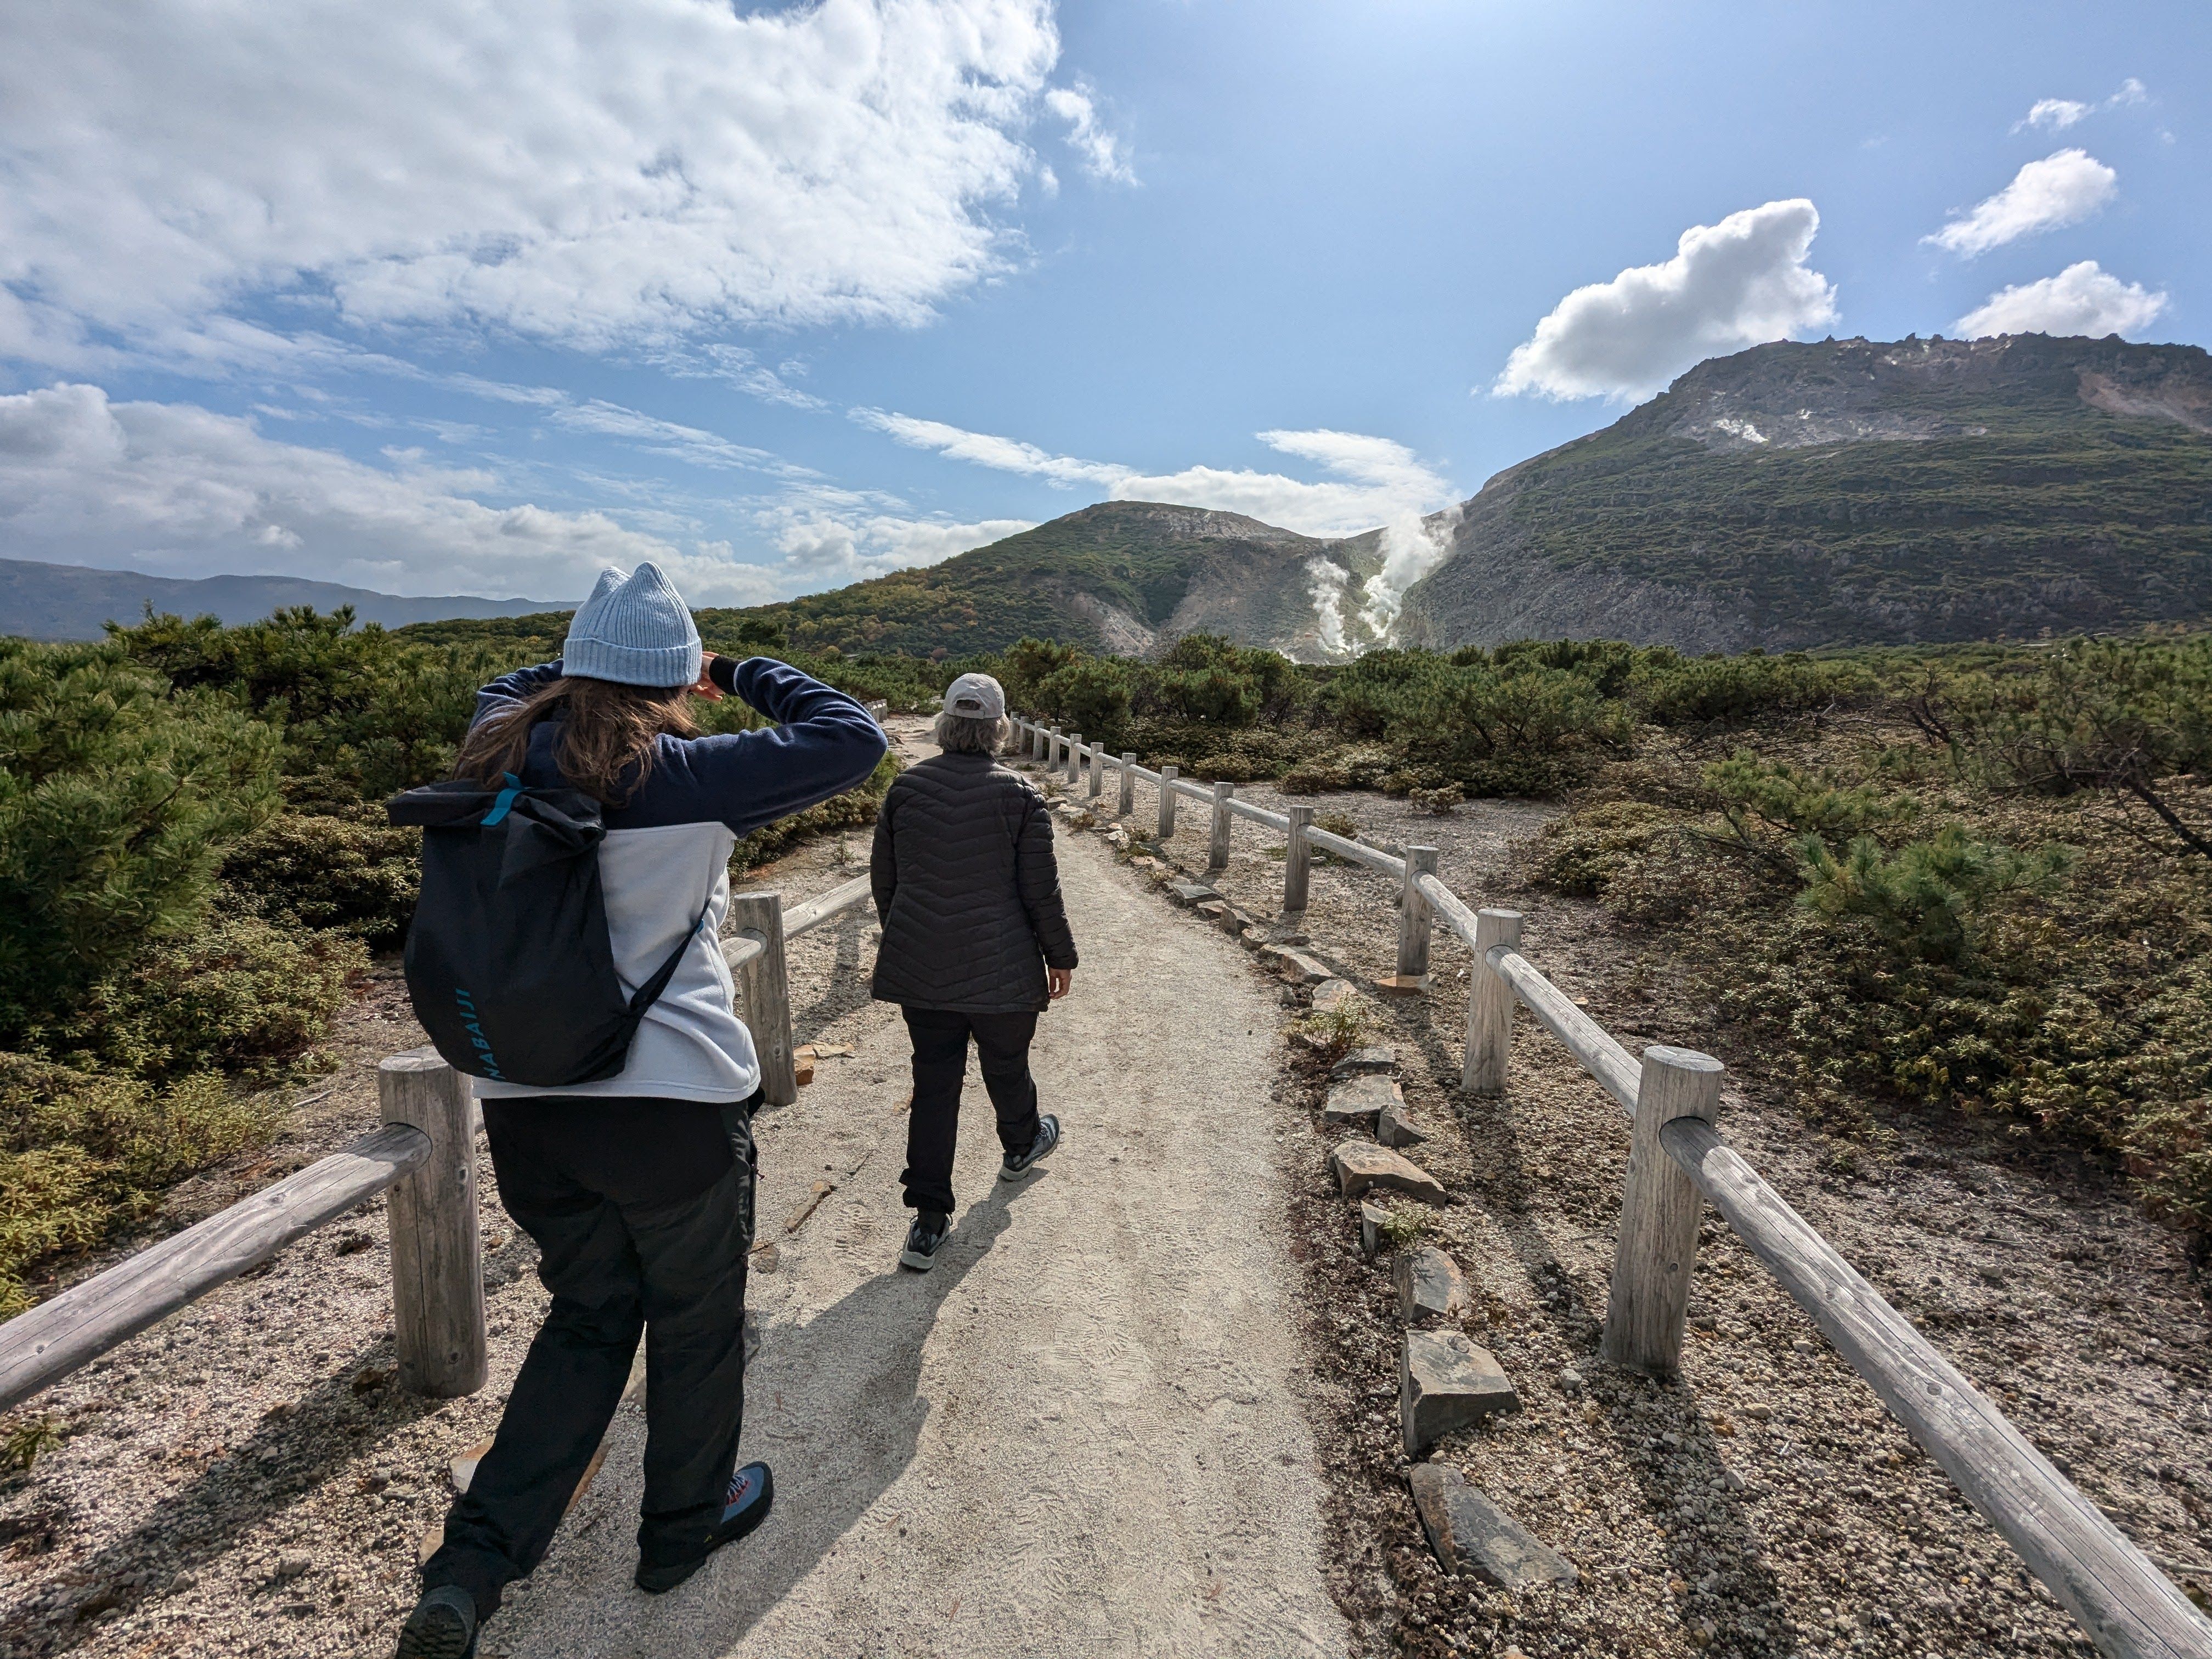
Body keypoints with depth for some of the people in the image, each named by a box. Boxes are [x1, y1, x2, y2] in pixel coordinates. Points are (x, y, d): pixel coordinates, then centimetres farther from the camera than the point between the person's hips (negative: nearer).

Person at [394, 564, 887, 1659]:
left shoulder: (502, 755, 0)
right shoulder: (686, 779, -17)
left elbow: (506, 691, 25)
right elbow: (851, 739, -11)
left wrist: (590, 672, 17)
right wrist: (747, 675, 0)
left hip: (526, 1107, 6)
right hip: (676, 1106, -5)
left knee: (587, 1319, 25)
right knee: (694, 1320, 19)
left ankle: (473, 1564, 22)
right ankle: (686, 1524, 40)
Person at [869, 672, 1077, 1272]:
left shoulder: (906, 786, 0)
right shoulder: (1019, 795, -12)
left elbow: (883, 877, 8)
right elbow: (1041, 891, -9)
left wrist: (899, 938, 24)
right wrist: (1060, 955, 5)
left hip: (919, 969, 3)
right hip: (1001, 970, -3)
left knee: (933, 1082, 9)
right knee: (1006, 1066, 21)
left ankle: (929, 1220, 11)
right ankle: (1021, 1148, 49)